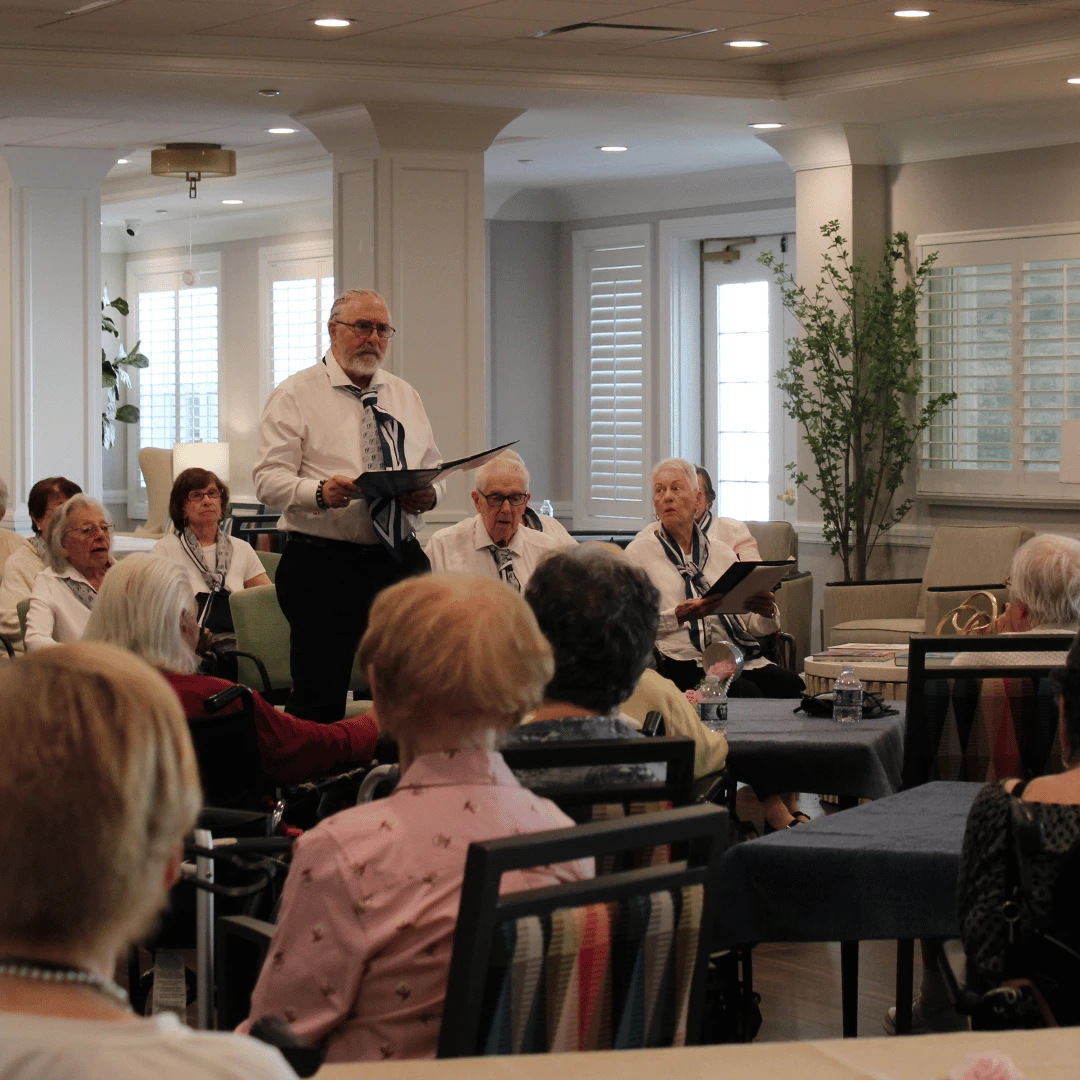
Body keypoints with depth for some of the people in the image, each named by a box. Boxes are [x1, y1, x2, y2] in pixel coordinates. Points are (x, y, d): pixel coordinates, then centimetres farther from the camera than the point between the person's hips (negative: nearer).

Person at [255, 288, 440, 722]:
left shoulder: (406, 397, 18)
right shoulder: (296, 395, 1)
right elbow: (269, 480, -7)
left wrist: (428, 494, -6)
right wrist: (320, 492, -26)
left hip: (401, 559, 5)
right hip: (324, 567, -5)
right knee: (318, 703, -6)